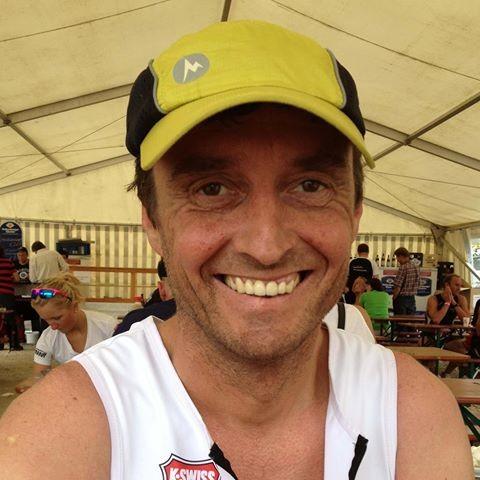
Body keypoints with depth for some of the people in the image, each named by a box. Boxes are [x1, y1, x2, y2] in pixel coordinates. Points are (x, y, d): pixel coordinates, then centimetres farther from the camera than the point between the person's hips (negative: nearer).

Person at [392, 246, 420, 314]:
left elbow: (397, 286, -18)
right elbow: (417, 284, 14)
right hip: (412, 299, 7)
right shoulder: (416, 267, 7)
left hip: (401, 298, -7)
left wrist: (394, 298, -4)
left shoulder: (403, 267, -17)